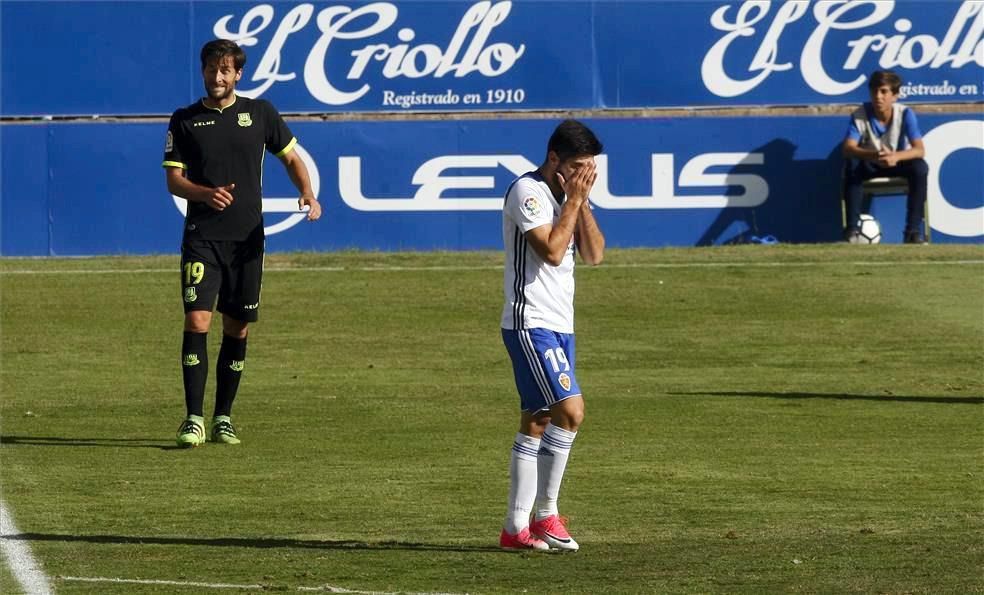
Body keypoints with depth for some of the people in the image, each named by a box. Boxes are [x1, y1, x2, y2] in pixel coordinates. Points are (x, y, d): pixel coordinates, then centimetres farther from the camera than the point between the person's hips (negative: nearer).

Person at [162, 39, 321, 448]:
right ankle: (194, 419, -13)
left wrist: (308, 194, -3)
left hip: (247, 238, 2)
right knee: (196, 322, -14)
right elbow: (173, 180, 2)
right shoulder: (185, 121, 4)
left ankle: (223, 418, 16)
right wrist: (206, 193, -18)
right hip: (202, 237, -2)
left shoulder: (259, 113, 8)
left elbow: (291, 157, 16)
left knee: (237, 329, 6)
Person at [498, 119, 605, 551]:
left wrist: (582, 202, -2)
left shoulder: (567, 195, 15)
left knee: (536, 425, 7)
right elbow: (552, 250, -20)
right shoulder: (527, 191, -11)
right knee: (570, 411, -17)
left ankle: (517, 527, 8)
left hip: (559, 325, 9)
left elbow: (594, 255, 8)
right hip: (531, 323, -9)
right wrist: (574, 199, -13)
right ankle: (545, 515, -11)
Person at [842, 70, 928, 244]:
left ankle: (913, 231, -27)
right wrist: (872, 155, -52)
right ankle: (851, 229, -31)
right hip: (869, 165, 0)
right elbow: (848, 148, -31)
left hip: (898, 164, 0)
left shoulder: (905, 114, -18)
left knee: (920, 167, -32)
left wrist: (895, 156, -49)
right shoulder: (860, 115, -18)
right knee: (852, 166, -34)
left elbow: (919, 150, -27)